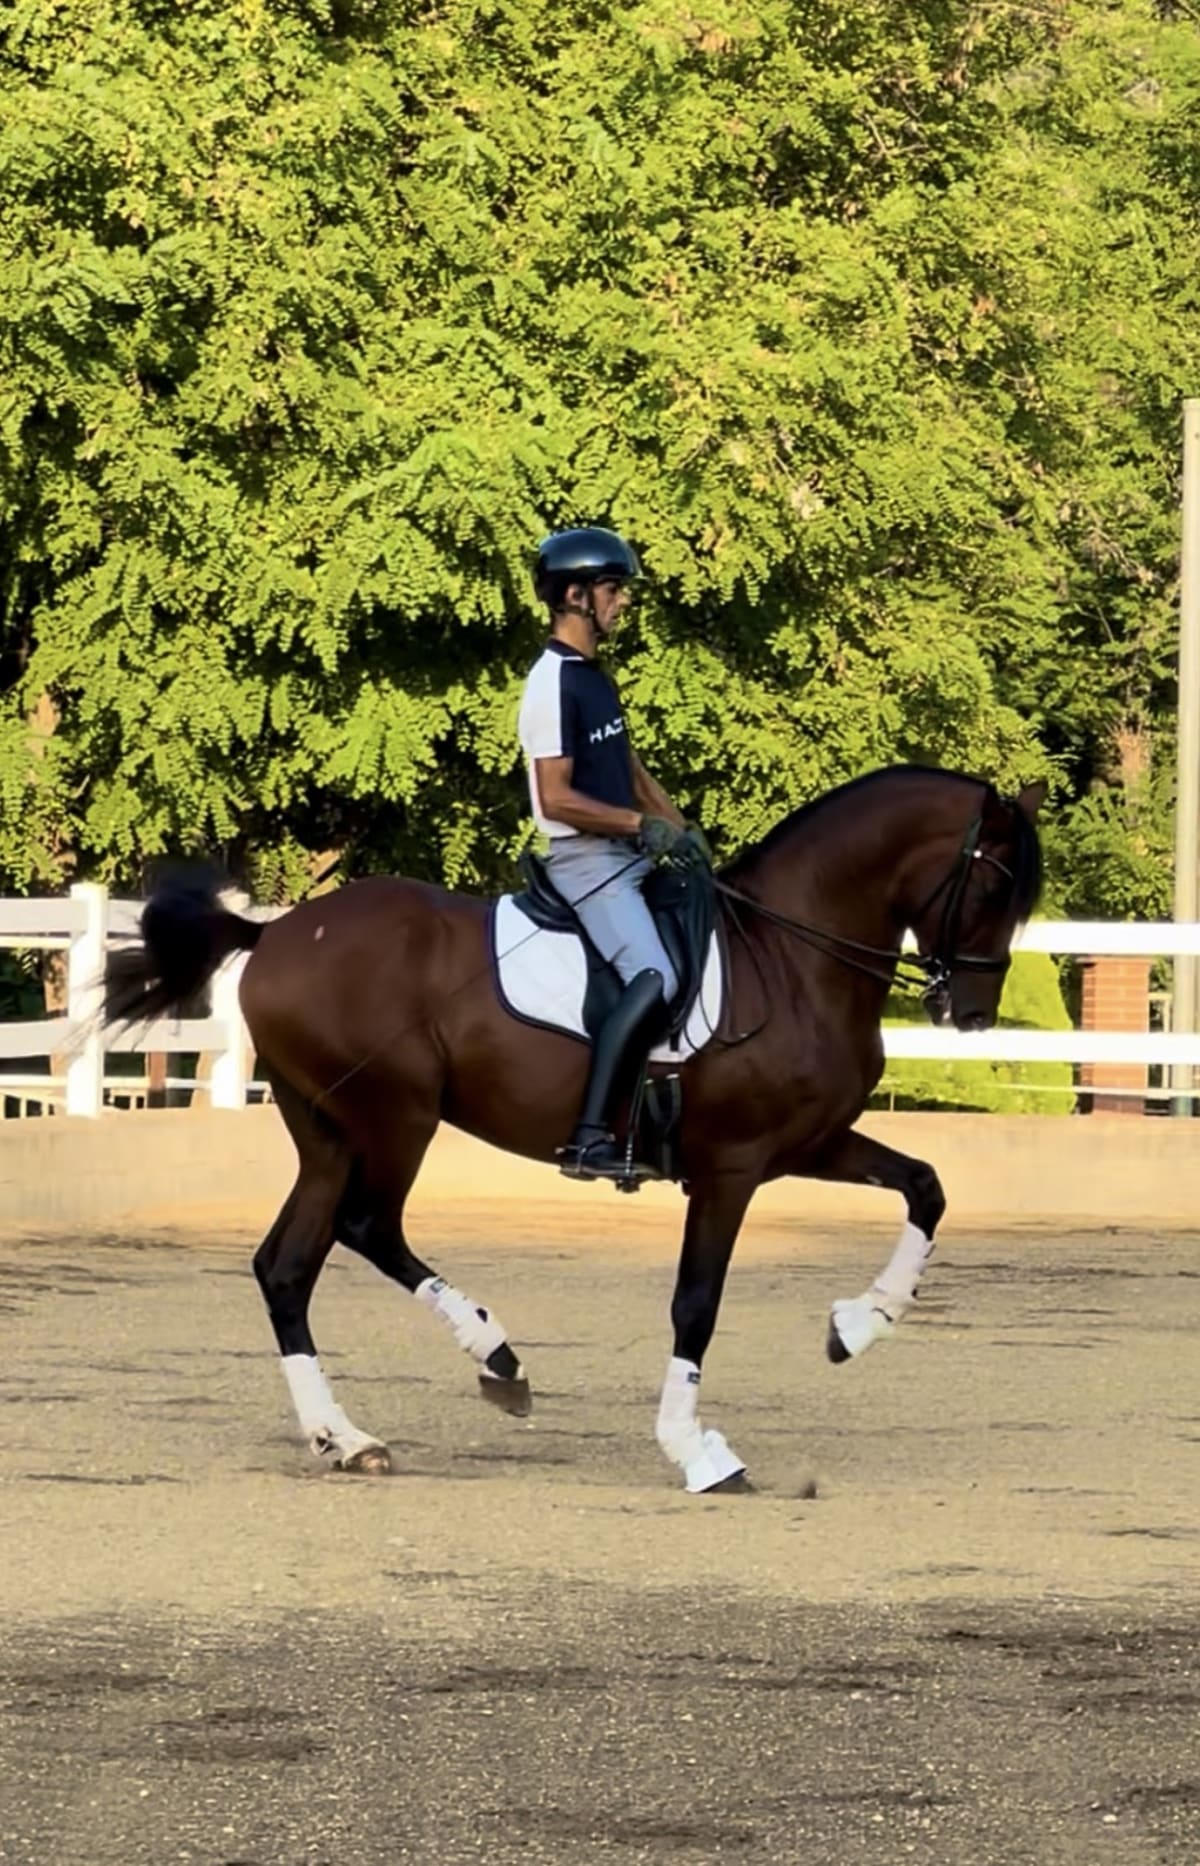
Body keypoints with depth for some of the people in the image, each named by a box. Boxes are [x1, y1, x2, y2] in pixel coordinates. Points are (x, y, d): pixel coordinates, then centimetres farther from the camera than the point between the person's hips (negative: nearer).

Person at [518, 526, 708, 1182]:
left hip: (628, 855, 10)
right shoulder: (554, 684, -15)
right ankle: (589, 1138, -27)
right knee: (653, 979, -25)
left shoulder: (594, 677, 15)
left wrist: (680, 829, 10)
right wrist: (643, 824, -18)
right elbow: (556, 798, -20)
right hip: (586, 858, -10)